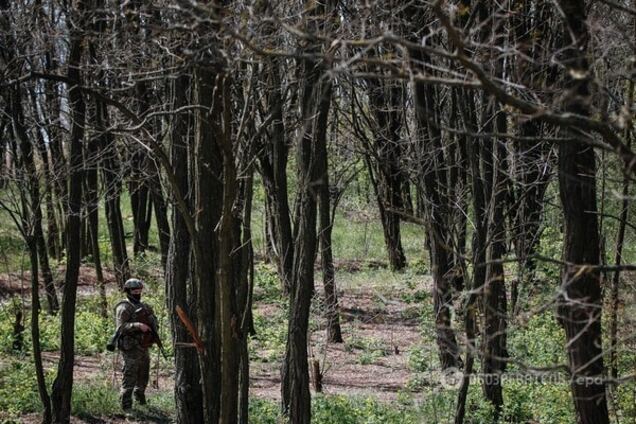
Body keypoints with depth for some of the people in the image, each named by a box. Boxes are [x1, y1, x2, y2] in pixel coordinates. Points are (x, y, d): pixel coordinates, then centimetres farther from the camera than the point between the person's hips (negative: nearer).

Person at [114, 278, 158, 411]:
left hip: (144, 347, 8)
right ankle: (126, 405, -8)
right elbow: (121, 327, -20)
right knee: (130, 376, -10)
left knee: (143, 376, 18)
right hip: (131, 348, -8)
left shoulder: (142, 306, 16)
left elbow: (150, 321, 28)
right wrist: (138, 325, -31)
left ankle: (140, 399, 34)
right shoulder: (124, 308, -10)